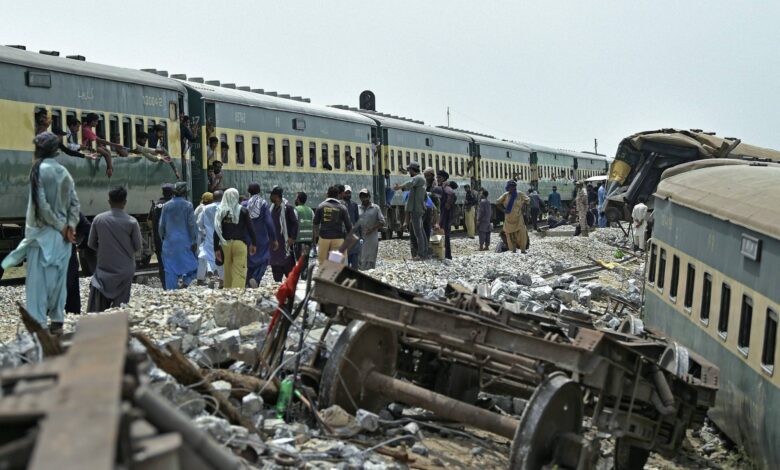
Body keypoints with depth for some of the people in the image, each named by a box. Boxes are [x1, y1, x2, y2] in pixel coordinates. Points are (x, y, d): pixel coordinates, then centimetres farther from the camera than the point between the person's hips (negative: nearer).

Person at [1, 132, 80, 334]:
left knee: (39, 280, -1)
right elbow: (75, 202, 2)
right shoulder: (64, 172, 7)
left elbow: (42, 204, -16)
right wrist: (70, 226, -2)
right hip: (62, 235, 6)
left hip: (43, 232, -5)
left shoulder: (39, 169, -10)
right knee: (59, 278, 10)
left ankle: (39, 324, -2)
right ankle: (57, 322, 15)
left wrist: (60, 226, -9)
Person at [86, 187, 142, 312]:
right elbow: (138, 247, -3)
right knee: (120, 306, 3)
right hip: (125, 270, -1)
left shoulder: (98, 219, -4)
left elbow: (91, 244, 5)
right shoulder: (132, 222, -10)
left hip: (104, 268, 2)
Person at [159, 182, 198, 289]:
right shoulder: (188, 205, -5)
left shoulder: (166, 206, 5)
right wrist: (194, 241, -3)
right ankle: (185, 282, -14)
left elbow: (161, 225, 7)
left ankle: (171, 289, 6)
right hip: (185, 241, -3)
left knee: (170, 269, 7)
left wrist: (163, 239, 18)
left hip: (169, 241, 3)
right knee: (191, 264, 8)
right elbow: (192, 225, -7)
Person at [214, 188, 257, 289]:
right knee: (240, 272, -6)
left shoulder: (220, 211, 4)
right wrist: (253, 243, 11)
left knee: (227, 272, 13)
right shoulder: (243, 211, -1)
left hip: (225, 244, 3)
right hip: (239, 243, -3)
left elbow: (216, 231, 2)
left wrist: (217, 248, 6)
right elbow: (250, 228, 1)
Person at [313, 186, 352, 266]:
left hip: (324, 236, 1)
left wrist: (314, 236, 21)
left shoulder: (321, 206, 4)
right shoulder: (342, 208, 1)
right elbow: (348, 224, 2)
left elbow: (315, 222, 9)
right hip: (338, 238, -1)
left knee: (322, 260, 6)